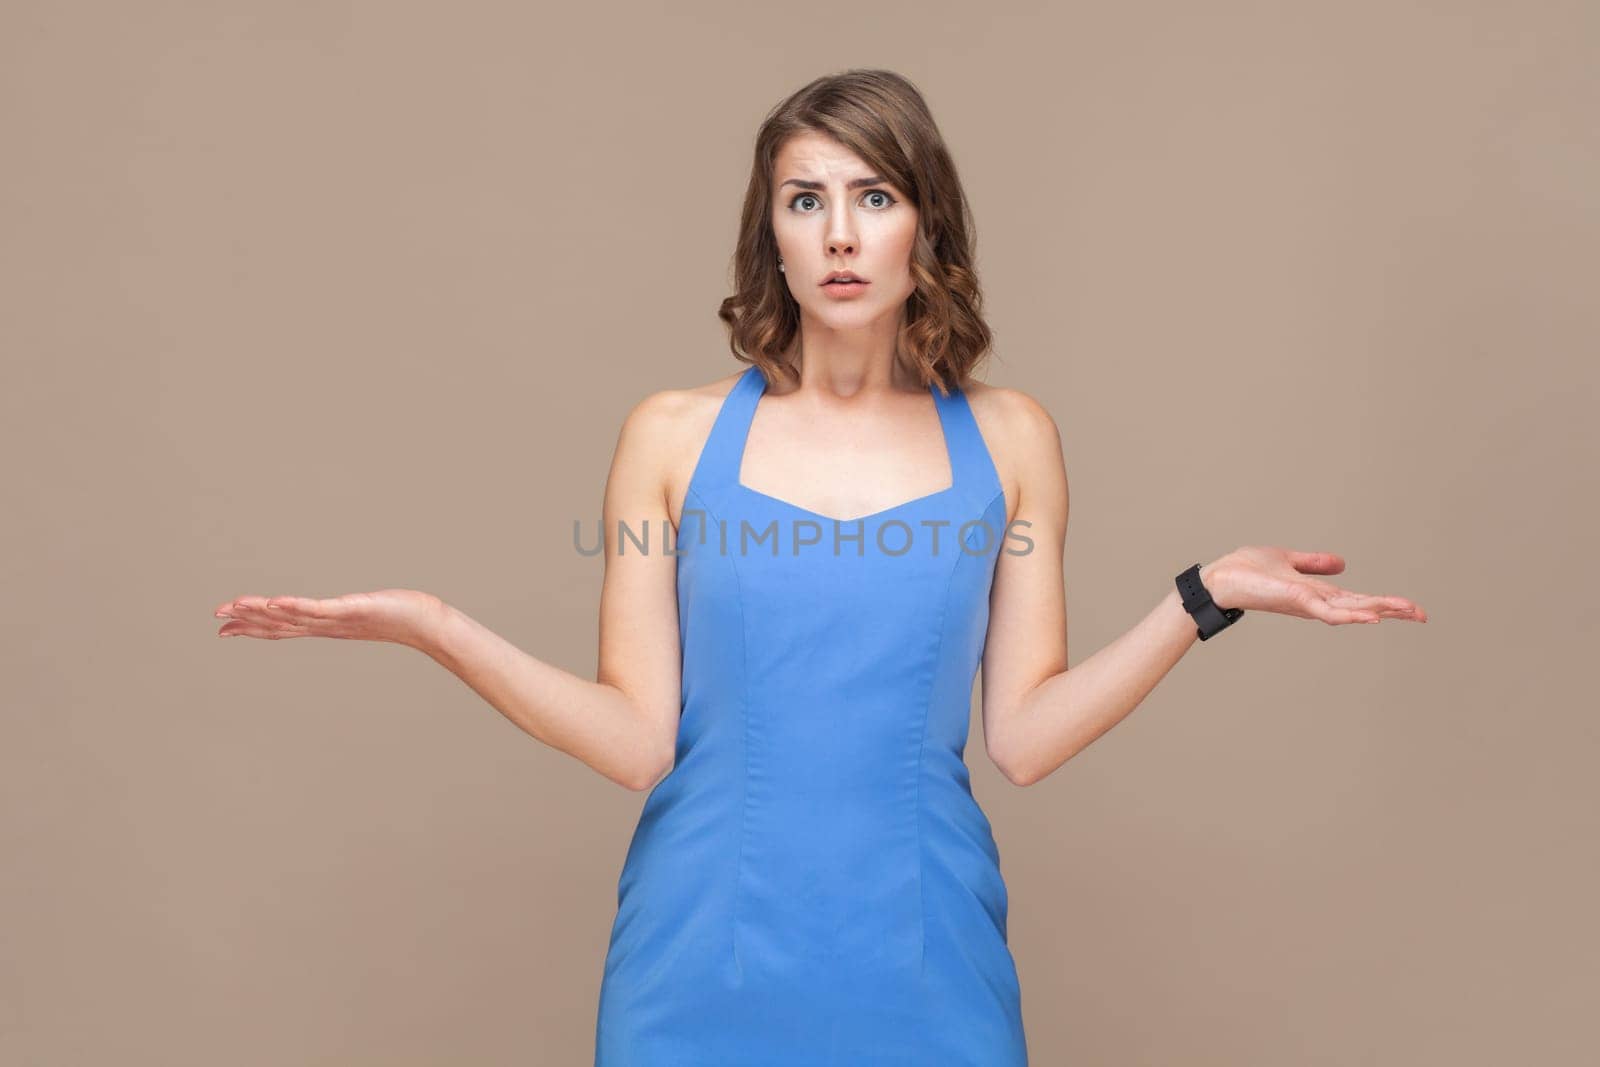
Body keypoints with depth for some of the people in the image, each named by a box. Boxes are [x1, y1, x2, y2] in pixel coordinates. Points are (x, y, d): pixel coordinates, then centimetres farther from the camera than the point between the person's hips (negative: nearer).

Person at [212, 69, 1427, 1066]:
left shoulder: (1008, 440, 1)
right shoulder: (675, 435, -2)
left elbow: (1022, 736, -3)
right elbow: (639, 743, -7)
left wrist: (1206, 597, -8)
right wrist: (432, 626, -15)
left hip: (921, 951, 1)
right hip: (709, 952, 0)